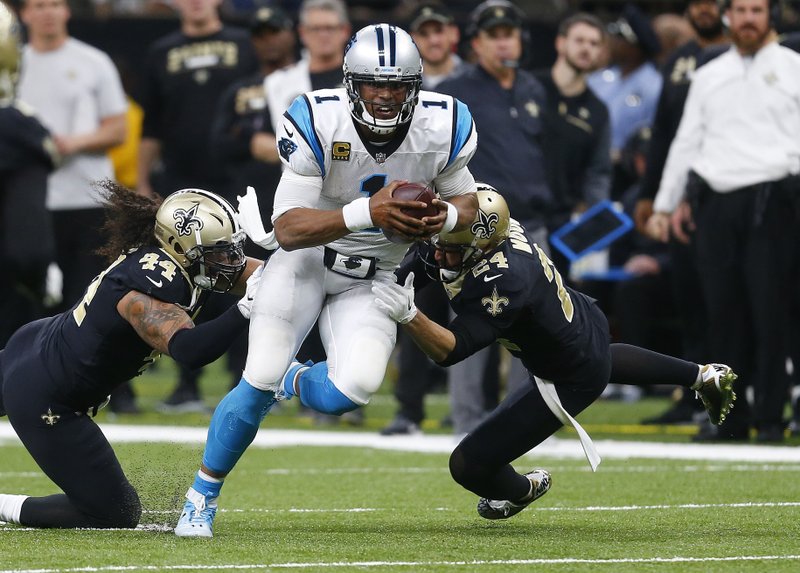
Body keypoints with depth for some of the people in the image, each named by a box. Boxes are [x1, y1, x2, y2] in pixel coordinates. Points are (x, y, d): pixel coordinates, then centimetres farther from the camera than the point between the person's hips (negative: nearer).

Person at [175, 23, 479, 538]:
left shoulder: (441, 130, -16)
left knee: (353, 390, -21)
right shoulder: (320, 125, -25)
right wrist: (367, 213, -42)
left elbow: (466, 201, 4)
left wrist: (446, 217, -22)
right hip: (307, 259, -2)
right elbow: (289, 229, -27)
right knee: (258, 383, -13)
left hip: (370, 282, 2)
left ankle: (294, 383, 17)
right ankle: (202, 498, 9)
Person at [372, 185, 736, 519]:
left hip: (569, 381, -9)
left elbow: (453, 349, -49)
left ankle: (523, 490, 31)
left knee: (468, 466, -5)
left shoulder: (501, 282, -44)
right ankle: (704, 377, 65)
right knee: (603, 360, 46)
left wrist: (407, 315, -63)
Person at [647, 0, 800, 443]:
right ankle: (730, 417, 8)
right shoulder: (708, 76, 19)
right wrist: (664, 205, 18)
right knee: (722, 310, 3)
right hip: (713, 202, 4)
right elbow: (685, 143, 22)